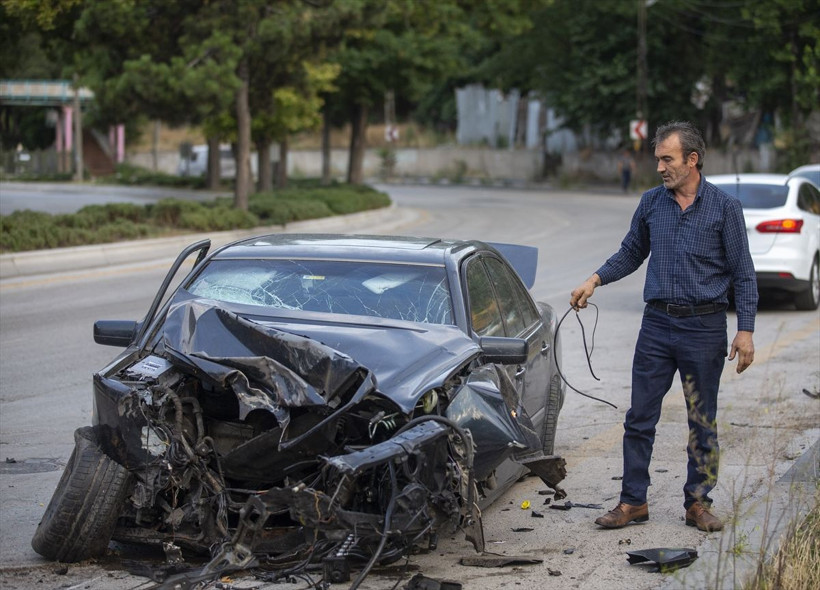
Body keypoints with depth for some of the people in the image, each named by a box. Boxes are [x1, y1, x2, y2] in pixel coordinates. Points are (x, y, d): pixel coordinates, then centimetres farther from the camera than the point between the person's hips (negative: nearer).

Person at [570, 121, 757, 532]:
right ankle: (633, 501, 10)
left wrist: (745, 330, -9)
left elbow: (743, 274, -2)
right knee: (639, 417, 2)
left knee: (703, 422, 6)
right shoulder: (651, 203, 6)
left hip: (704, 327, -3)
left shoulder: (724, 208, -3)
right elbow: (631, 253, 18)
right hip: (657, 324, 3)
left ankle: (698, 502, 16)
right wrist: (595, 280, 2)